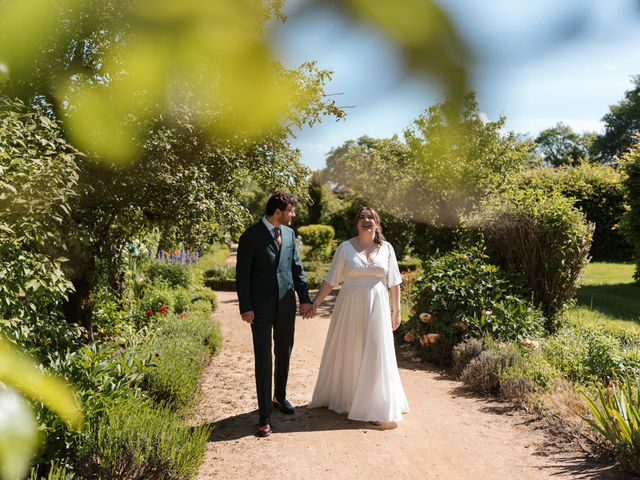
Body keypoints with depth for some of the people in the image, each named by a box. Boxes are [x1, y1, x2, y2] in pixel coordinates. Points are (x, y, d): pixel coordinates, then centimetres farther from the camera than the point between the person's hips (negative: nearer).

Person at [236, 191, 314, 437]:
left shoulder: (289, 233, 6)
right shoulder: (251, 236, -10)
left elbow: (297, 267, 10)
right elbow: (242, 275, -9)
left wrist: (305, 298, 5)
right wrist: (245, 307, -13)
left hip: (286, 306, 6)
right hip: (261, 308, -5)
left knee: (284, 354, 17)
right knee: (263, 360, -2)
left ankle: (280, 396, 39)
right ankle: (264, 416, 7)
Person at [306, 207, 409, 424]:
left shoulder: (386, 248, 2)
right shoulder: (345, 248, -3)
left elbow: (394, 282, 6)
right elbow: (331, 280, -1)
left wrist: (396, 309, 5)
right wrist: (315, 303, -5)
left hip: (377, 307, 1)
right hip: (350, 306, -1)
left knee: (375, 354, 4)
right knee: (347, 352, 10)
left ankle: (375, 407, 16)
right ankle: (342, 398, 31)